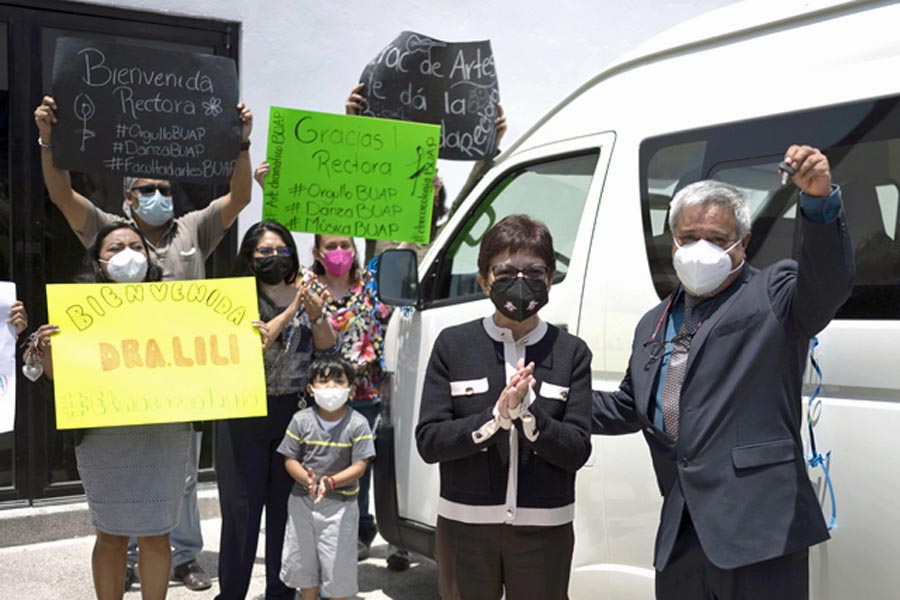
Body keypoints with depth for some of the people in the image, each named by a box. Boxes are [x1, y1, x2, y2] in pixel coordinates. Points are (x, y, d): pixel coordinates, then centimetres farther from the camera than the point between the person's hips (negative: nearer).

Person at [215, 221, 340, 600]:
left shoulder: (303, 296, 7)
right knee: (242, 509, 0)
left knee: (287, 505, 9)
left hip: (294, 413, 3)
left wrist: (316, 317, -13)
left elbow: (329, 350, 5)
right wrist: (289, 313, -20)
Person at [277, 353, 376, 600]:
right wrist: (307, 479, -22)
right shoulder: (301, 420, -5)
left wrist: (330, 482, -26)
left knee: (338, 563, 5)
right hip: (302, 501, 3)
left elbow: (359, 466, -12)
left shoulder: (358, 424, -10)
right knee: (302, 561, 16)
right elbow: (290, 460, -3)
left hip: (341, 503, -3)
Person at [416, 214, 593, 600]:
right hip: (465, 525, 0)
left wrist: (527, 412, -23)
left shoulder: (571, 352, -1)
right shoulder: (452, 345, -1)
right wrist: (495, 416, -21)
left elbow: (578, 451, -7)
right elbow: (428, 441, -7)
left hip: (543, 528, 0)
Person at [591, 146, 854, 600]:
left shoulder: (774, 294, 1)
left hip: (758, 528, -6)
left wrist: (820, 199, -37)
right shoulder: (653, 325, 19)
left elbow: (829, 280, -20)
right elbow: (627, 408, 28)